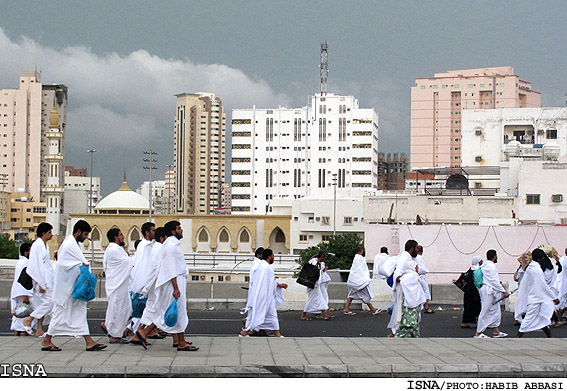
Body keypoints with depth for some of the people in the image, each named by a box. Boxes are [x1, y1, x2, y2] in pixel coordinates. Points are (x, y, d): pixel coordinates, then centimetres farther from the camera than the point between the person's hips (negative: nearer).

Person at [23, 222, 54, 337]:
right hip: (42, 279, -10)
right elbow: (37, 265, -18)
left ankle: (39, 329, 9)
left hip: (47, 279, 10)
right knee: (49, 302, -11)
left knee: (43, 303, 8)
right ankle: (28, 320, -1)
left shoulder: (45, 244, 15)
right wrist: (41, 283, -20)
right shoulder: (38, 245, -15)